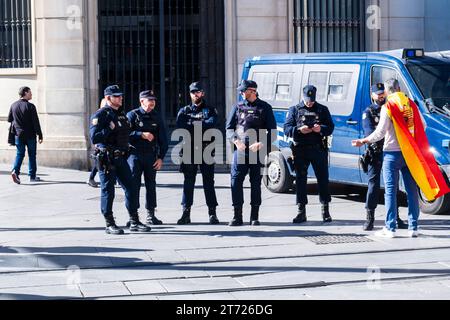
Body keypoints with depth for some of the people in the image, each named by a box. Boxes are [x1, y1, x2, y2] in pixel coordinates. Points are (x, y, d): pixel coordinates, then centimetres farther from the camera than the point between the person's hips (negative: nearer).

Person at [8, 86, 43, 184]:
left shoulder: (13, 105, 4)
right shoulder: (30, 106, -12)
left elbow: (9, 119, 12)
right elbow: (36, 122, -13)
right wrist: (40, 135, -8)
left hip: (18, 135, 4)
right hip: (30, 135, -4)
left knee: (20, 154, 8)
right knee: (32, 155, 8)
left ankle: (15, 171, -15)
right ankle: (32, 176, 12)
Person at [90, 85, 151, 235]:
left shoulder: (122, 114, 16)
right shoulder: (101, 115, -9)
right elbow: (94, 138, -18)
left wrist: (126, 148, 15)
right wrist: (110, 129, -20)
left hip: (121, 158, 8)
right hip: (107, 159, -8)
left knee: (131, 188, 6)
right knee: (108, 191, -1)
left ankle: (134, 222, 12)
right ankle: (110, 224, 7)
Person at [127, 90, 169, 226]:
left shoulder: (157, 117, 8)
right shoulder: (132, 115, -2)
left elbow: (163, 139, 10)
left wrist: (161, 157, 2)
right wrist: (142, 135, -20)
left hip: (151, 156, 4)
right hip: (135, 154, -4)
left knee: (151, 184, 7)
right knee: (134, 184, -6)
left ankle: (151, 215, 15)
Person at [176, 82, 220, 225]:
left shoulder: (210, 110, 11)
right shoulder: (184, 111, 14)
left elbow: (212, 124, -10)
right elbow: (180, 127, -5)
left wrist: (193, 124, -8)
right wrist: (201, 126, -11)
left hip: (206, 150, -1)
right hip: (189, 150, 1)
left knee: (209, 181, 0)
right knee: (188, 182, 1)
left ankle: (212, 213, 2)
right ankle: (186, 214, 4)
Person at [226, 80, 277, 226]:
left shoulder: (265, 108, 5)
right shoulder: (238, 107, 11)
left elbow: (272, 131, 2)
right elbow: (229, 128, 10)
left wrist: (261, 144, -13)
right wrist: (235, 140, -10)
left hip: (258, 151, -1)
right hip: (240, 150, 1)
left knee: (256, 183, 3)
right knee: (236, 181, -7)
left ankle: (254, 217, 11)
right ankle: (237, 216, -1)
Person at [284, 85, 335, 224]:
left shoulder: (322, 110, 11)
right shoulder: (295, 110, 10)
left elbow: (330, 127, 7)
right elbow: (286, 129, 3)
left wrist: (321, 129, -15)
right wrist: (299, 130, -16)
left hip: (319, 149, 0)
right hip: (300, 150, 0)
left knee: (323, 178, 1)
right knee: (301, 180, 2)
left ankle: (326, 211, 11)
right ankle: (301, 212, 7)